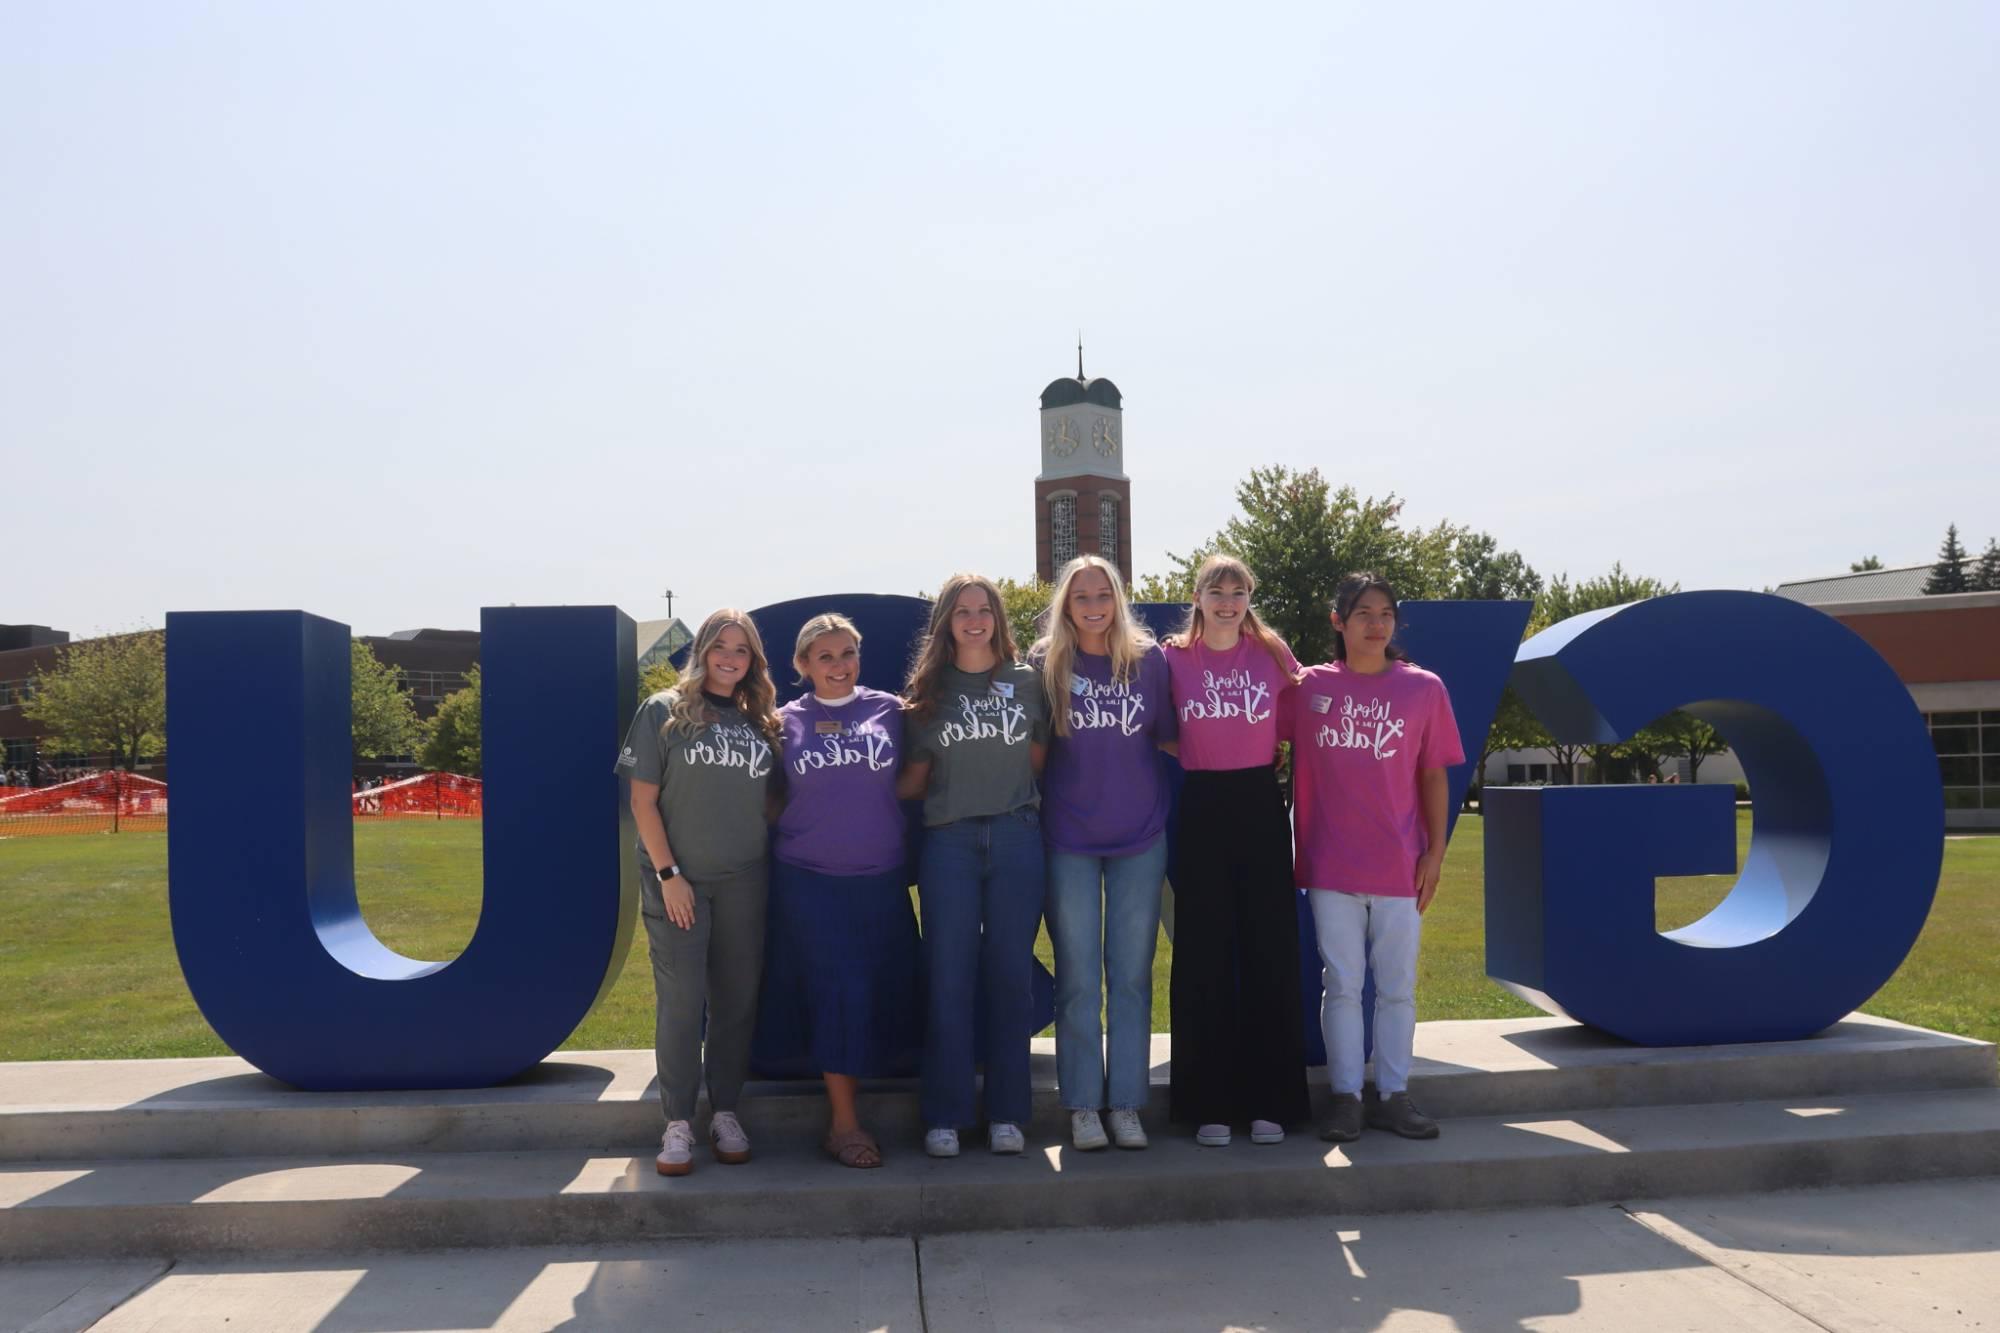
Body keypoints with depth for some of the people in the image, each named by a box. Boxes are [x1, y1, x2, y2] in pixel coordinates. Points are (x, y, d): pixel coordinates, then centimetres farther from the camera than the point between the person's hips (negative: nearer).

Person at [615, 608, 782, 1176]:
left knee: (737, 1000, 7)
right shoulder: (664, 712, -1)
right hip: (677, 881, -3)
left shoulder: (762, 723, 9)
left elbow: (771, 802, 12)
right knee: (681, 1001, -2)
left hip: (744, 883, 3)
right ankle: (678, 1123, 9)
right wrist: (668, 874, -9)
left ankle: (725, 1113, 20)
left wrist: (774, 862, 2)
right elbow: (643, 801, -4)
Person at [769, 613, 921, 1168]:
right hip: (809, 879, -2)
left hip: (881, 878, 2)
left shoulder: (889, 710, 4)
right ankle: (843, 1124, 5)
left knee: (889, 987, 3)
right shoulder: (786, 721, 3)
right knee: (839, 991, -6)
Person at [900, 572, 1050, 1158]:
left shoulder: (1027, 682, 8)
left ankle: (1006, 1114, 13)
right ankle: (945, 1116, 9)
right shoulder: (928, 690, 9)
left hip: (1016, 839, 0)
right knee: (949, 977, 1)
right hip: (949, 841, 0)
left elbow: (1038, 762, 10)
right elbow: (916, 777, 10)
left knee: (1010, 975, 3)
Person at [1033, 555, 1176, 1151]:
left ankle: (1126, 1104, 17)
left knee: (1131, 977, 6)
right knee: (1078, 980, 5)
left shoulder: (1149, 659, 0)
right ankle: (1083, 1107, 15)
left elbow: (1170, 735, 8)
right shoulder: (1046, 663, -1)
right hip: (1068, 840, -1)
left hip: (1140, 838, 1)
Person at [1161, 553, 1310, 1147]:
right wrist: (1192, 757, -1)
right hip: (1200, 808, 0)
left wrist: (1269, 756, 1)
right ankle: (1208, 1104, 12)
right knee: (1203, 953, 2)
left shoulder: (1273, 653, 3)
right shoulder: (1174, 657, 1)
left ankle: (1270, 1100, 14)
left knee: (1270, 949, 3)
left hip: (1260, 805, 1)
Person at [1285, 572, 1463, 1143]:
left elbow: (1434, 775, 4)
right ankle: (1346, 1097, 18)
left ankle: (1393, 1096, 22)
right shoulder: (1308, 686, 2)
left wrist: (1436, 851, 0)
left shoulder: (1424, 688, 2)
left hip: (1400, 865, 1)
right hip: (1331, 863, 0)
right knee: (1342, 984, 7)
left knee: (1398, 987, 9)